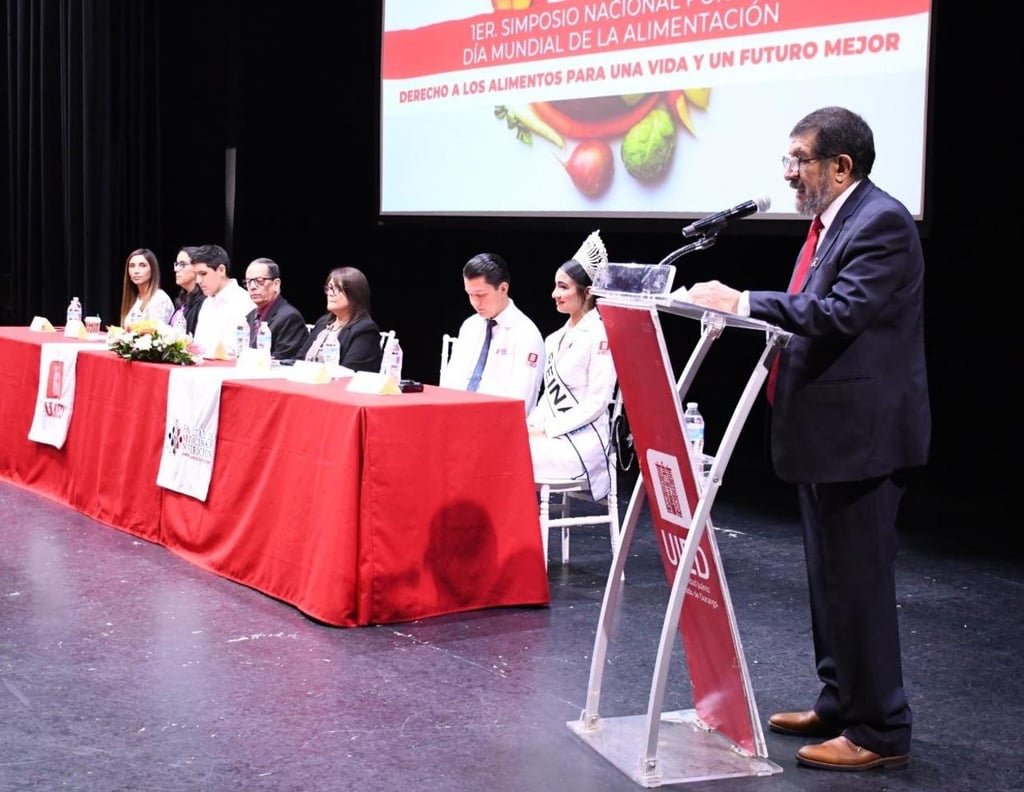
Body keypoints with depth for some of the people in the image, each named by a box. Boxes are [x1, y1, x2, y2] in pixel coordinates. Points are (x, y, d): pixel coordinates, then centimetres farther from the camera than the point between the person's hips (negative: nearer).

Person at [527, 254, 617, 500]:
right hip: (553, 437, 7)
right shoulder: (557, 338, 17)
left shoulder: (599, 336, -8)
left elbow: (597, 401, -13)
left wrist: (548, 430, -14)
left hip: (583, 441, -7)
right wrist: (531, 426, 1)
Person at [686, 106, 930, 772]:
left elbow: (842, 312, -26)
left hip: (861, 435, -10)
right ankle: (840, 705, 30)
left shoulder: (881, 222, -15)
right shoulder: (833, 223, 15)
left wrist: (743, 303, -25)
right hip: (826, 433, 10)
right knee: (831, 575, 17)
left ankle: (880, 730, 5)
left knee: (859, 579, -5)